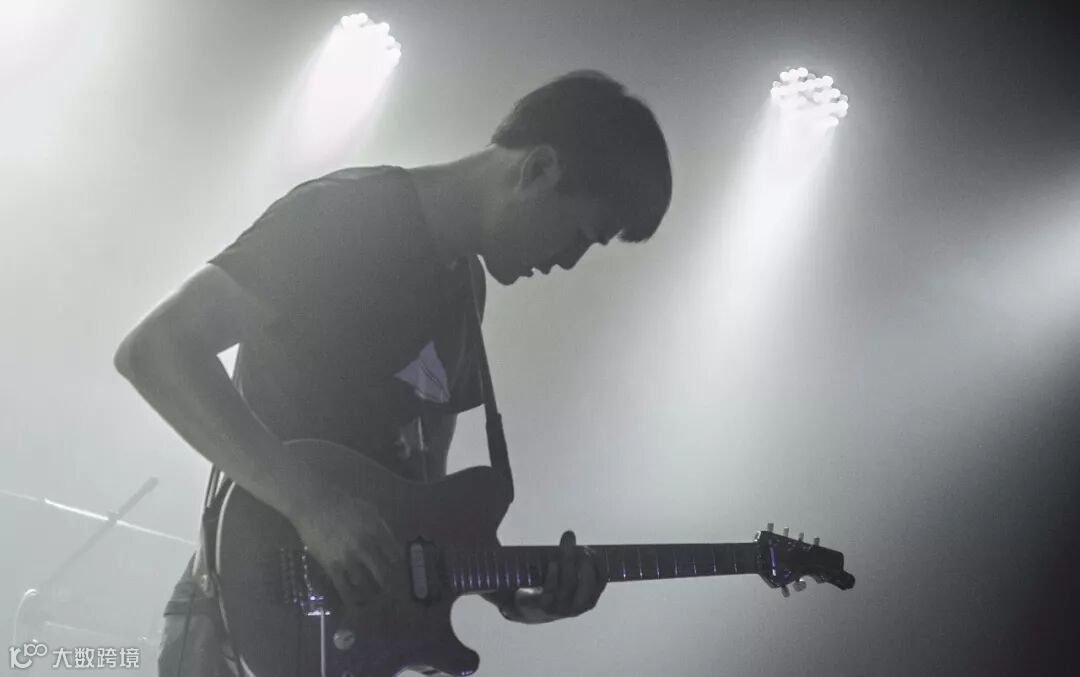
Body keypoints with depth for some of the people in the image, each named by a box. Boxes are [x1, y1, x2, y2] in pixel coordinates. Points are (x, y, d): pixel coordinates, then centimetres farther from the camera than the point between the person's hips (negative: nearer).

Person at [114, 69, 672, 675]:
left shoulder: (465, 284, 12)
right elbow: (154, 348, -22)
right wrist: (313, 506, -27)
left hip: (368, 623, 8)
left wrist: (510, 591, -1)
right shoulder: (348, 216, -13)